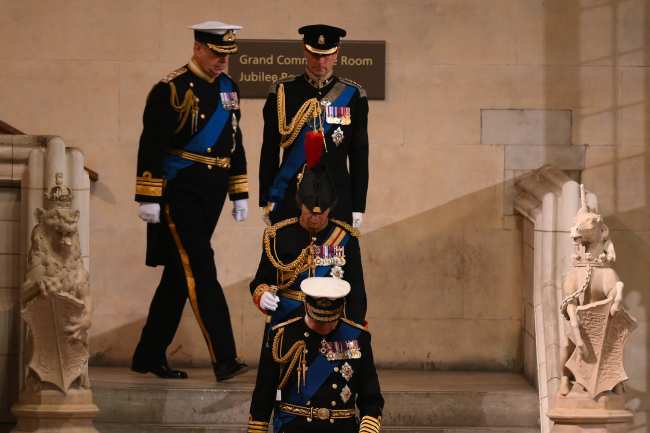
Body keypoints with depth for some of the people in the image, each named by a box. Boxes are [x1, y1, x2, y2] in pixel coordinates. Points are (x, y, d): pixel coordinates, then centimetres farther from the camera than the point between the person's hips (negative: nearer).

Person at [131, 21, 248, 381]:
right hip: (180, 193, -7)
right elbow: (151, 146, -12)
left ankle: (149, 355, 20)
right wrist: (148, 199, -15)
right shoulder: (171, 90, -10)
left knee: (179, 275, 11)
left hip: (211, 195, 7)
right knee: (201, 273, -12)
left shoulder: (228, 88, 13)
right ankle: (224, 360, -15)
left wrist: (239, 195, 18)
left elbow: (235, 144, 20)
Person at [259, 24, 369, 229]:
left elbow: (360, 156, 5)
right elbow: (269, 152, 6)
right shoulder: (282, 92, 3)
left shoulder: (353, 95, 4)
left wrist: (358, 207, 2)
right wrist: (267, 201, 2)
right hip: (290, 197, 0)